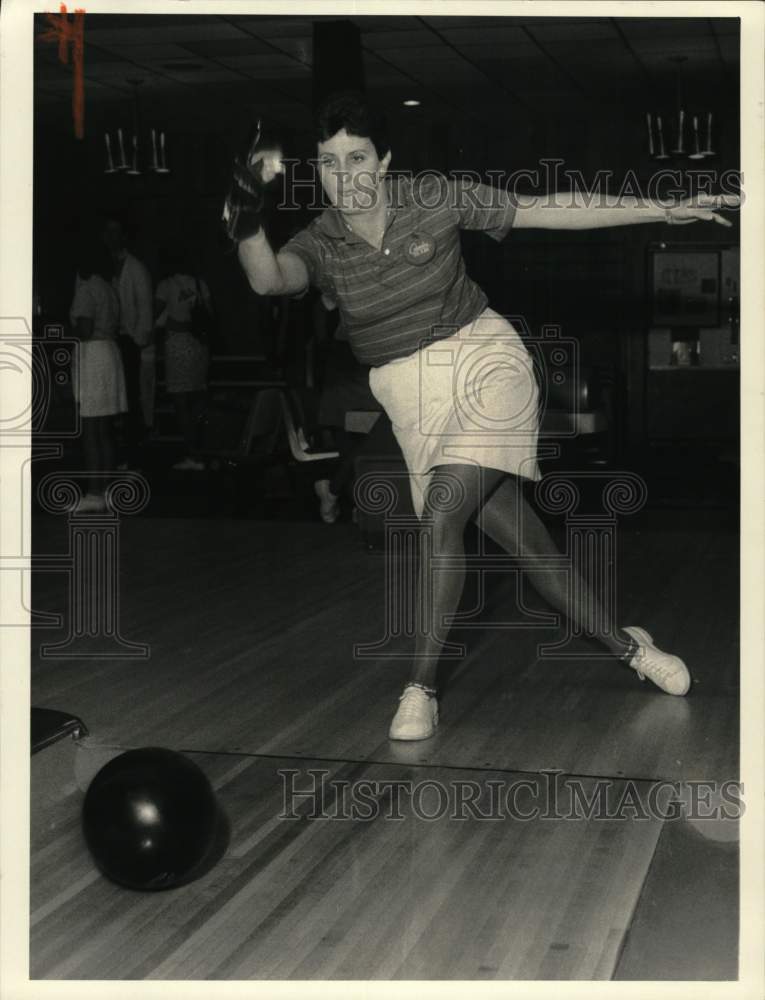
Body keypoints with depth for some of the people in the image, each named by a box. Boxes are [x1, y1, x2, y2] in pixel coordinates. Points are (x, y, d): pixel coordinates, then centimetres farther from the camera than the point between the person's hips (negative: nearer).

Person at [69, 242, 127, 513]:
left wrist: (73, 330, 2)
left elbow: (85, 329, -17)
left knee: (90, 432, -7)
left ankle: (94, 494, -7)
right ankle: (105, 489, 15)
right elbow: (114, 327, 13)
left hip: (91, 356, -9)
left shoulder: (86, 288, -10)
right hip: (110, 352, 9)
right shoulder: (109, 289, 15)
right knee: (105, 431, 11)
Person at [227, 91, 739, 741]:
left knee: (441, 519, -20)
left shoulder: (435, 198, -8)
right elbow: (269, 278, -26)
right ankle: (624, 645, 24)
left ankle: (421, 689, -6)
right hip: (413, 398, 3)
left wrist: (664, 211, -3)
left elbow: (551, 211, -3)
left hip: (485, 364, -3)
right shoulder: (320, 245, -4)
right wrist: (247, 218, -48)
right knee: (516, 532, 5)